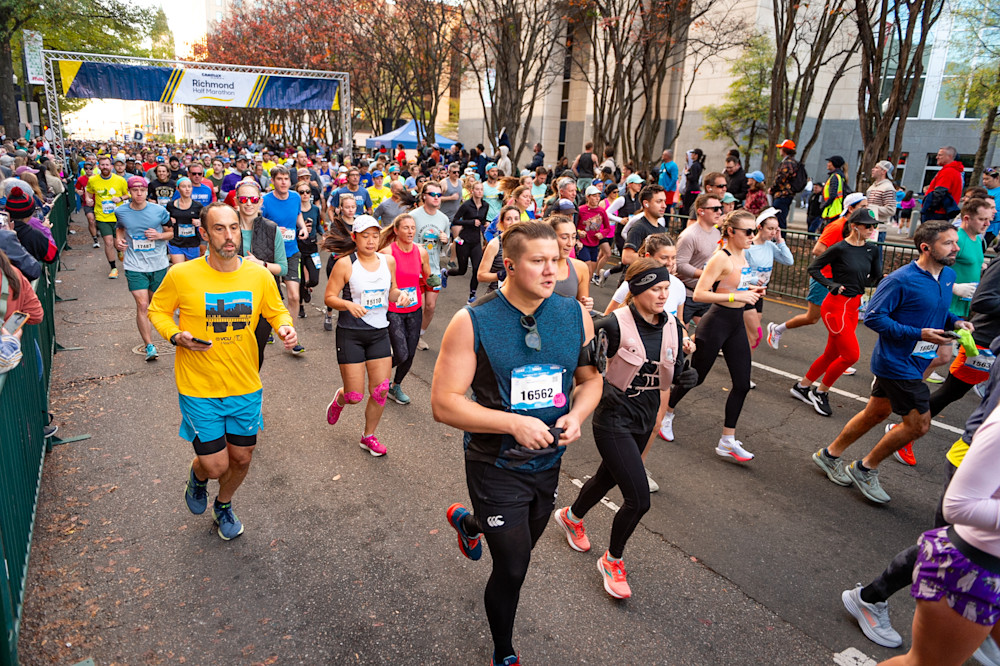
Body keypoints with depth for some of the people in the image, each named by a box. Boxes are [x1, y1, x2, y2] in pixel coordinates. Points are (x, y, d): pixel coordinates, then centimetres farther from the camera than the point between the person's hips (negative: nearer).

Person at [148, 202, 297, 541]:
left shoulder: (260, 275, -6)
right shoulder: (181, 275, -13)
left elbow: (276, 311, 9)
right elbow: (157, 310, 3)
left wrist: (285, 327, -13)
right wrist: (176, 336, -16)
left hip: (246, 388, 3)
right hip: (199, 389, -3)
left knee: (241, 458, 16)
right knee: (216, 465, 1)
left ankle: (224, 506, 49)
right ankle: (198, 476, 41)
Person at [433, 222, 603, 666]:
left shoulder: (575, 315, -6)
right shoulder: (472, 323, -19)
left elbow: (590, 378, 7)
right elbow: (444, 404, -20)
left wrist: (576, 415, -14)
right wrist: (515, 423, -27)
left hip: (549, 462, 5)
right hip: (497, 466, -5)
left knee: (522, 545, 27)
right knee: (513, 570, 3)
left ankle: (468, 521, 62)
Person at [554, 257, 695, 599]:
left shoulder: (672, 326, -2)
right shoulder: (615, 324, -22)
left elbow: (672, 372, 7)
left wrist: (684, 376, -13)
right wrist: (601, 386, -31)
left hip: (646, 417, 7)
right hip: (614, 419, -7)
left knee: (609, 476, 25)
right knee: (638, 499, -8)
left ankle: (572, 516, 55)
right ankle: (612, 560, 19)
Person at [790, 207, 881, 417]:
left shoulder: (871, 250, 6)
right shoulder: (840, 248, -13)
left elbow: (874, 279, 8)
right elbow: (813, 268, -7)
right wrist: (831, 284, -17)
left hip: (854, 306, 7)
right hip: (836, 306, -7)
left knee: (832, 354, 13)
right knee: (851, 354, -10)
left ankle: (802, 386, 28)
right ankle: (820, 392, 8)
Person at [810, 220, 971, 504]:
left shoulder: (948, 276, 6)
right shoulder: (901, 279, -21)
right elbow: (873, 317, -20)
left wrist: (954, 321, 0)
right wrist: (918, 334, -25)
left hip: (913, 362, 9)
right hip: (897, 362, -9)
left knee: (877, 412, 18)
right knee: (918, 423, -3)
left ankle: (830, 455, 33)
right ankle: (865, 469, 15)